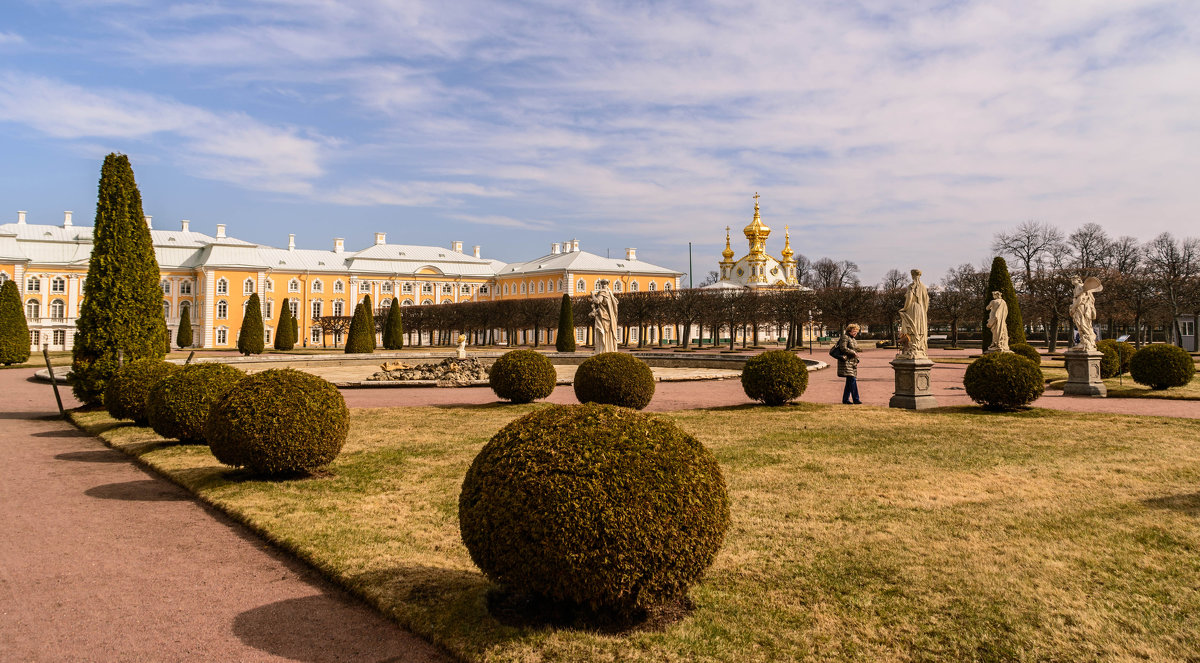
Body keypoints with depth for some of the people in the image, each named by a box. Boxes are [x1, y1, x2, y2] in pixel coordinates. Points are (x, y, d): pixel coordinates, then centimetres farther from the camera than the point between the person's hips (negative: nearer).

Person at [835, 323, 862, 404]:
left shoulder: (853, 339, 21)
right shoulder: (845, 337, -8)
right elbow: (843, 348, -18)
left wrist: (856, 359, 18)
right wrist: (853, 352, -15)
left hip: (853, 363, 9)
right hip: (846, 362, -9)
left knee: (850, 382, 7)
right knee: (852, 380, -13)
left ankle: (845, 399, 11)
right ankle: (856, 399, -12)